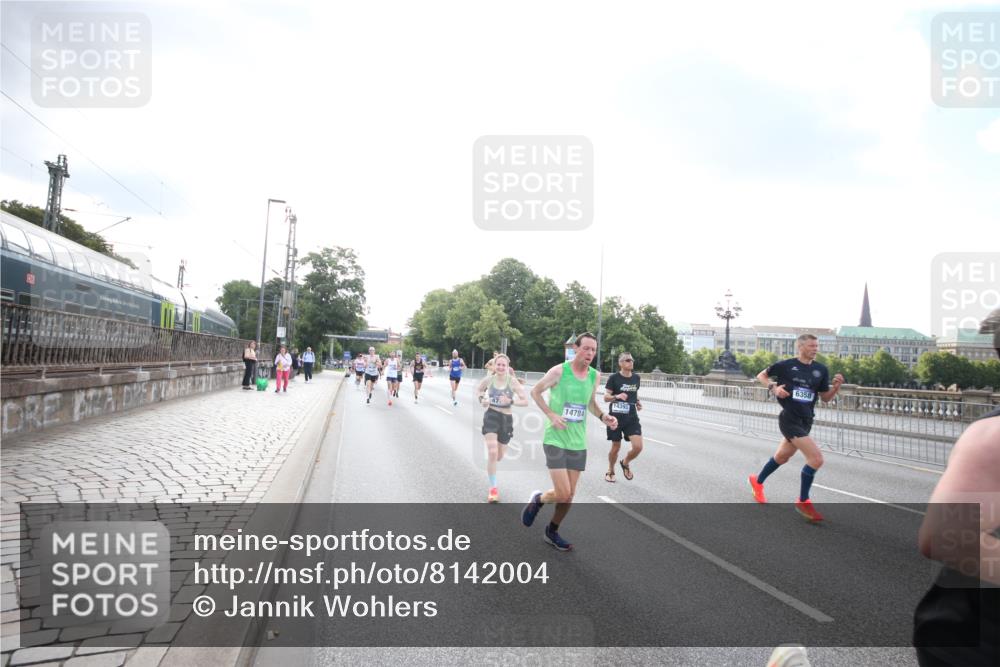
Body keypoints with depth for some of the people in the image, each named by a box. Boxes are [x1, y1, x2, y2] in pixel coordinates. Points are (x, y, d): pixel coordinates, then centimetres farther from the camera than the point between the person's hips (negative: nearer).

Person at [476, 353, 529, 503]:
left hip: (506, 419, 1)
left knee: (499, 457, 17)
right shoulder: (488, 379, -6)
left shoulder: (512, 381, -10)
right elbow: (478, 390, 16)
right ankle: (493, 489, -4)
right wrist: (481, 400, -5)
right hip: (491, 416, -1)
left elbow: (525, 401, -11)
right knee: (492, 453, -17)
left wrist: (511, 401, -28)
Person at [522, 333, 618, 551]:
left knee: (569, 496, 10)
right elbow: (535, 391, -2)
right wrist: (551, 415, -14)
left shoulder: (595, 375, 2)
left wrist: (603, 417, -1)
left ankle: (552, 532, 33)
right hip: (555, 440, -5)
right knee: (563, 494, -12)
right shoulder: (559, 371, -13)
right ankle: (538, 499, 21)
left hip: (578, 443, 5)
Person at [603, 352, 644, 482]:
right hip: (616, 417, -3)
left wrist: (638, 402, 4)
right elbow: (606, 398, -7)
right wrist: (616, 396, -26)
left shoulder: (636, 377, 7)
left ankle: (625, 463, 22)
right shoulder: (614, 377, -7)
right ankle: (610, 471, 33)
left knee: (638, 447, -10)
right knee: (616, 447, 7)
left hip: (632, 417, 4)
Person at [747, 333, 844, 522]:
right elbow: (761, 375, 4)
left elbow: (825, 398, 12)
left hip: (805, 421, 7)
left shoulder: (821, 370, 6)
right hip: (789, 420, -7)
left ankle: (757, 481, 47)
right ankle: (803, 502, 0)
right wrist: (774, 387, -13)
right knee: (816, 458, -17)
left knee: (782, 457, 22)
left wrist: (836, 386, -7)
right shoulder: (786, 365, -8)